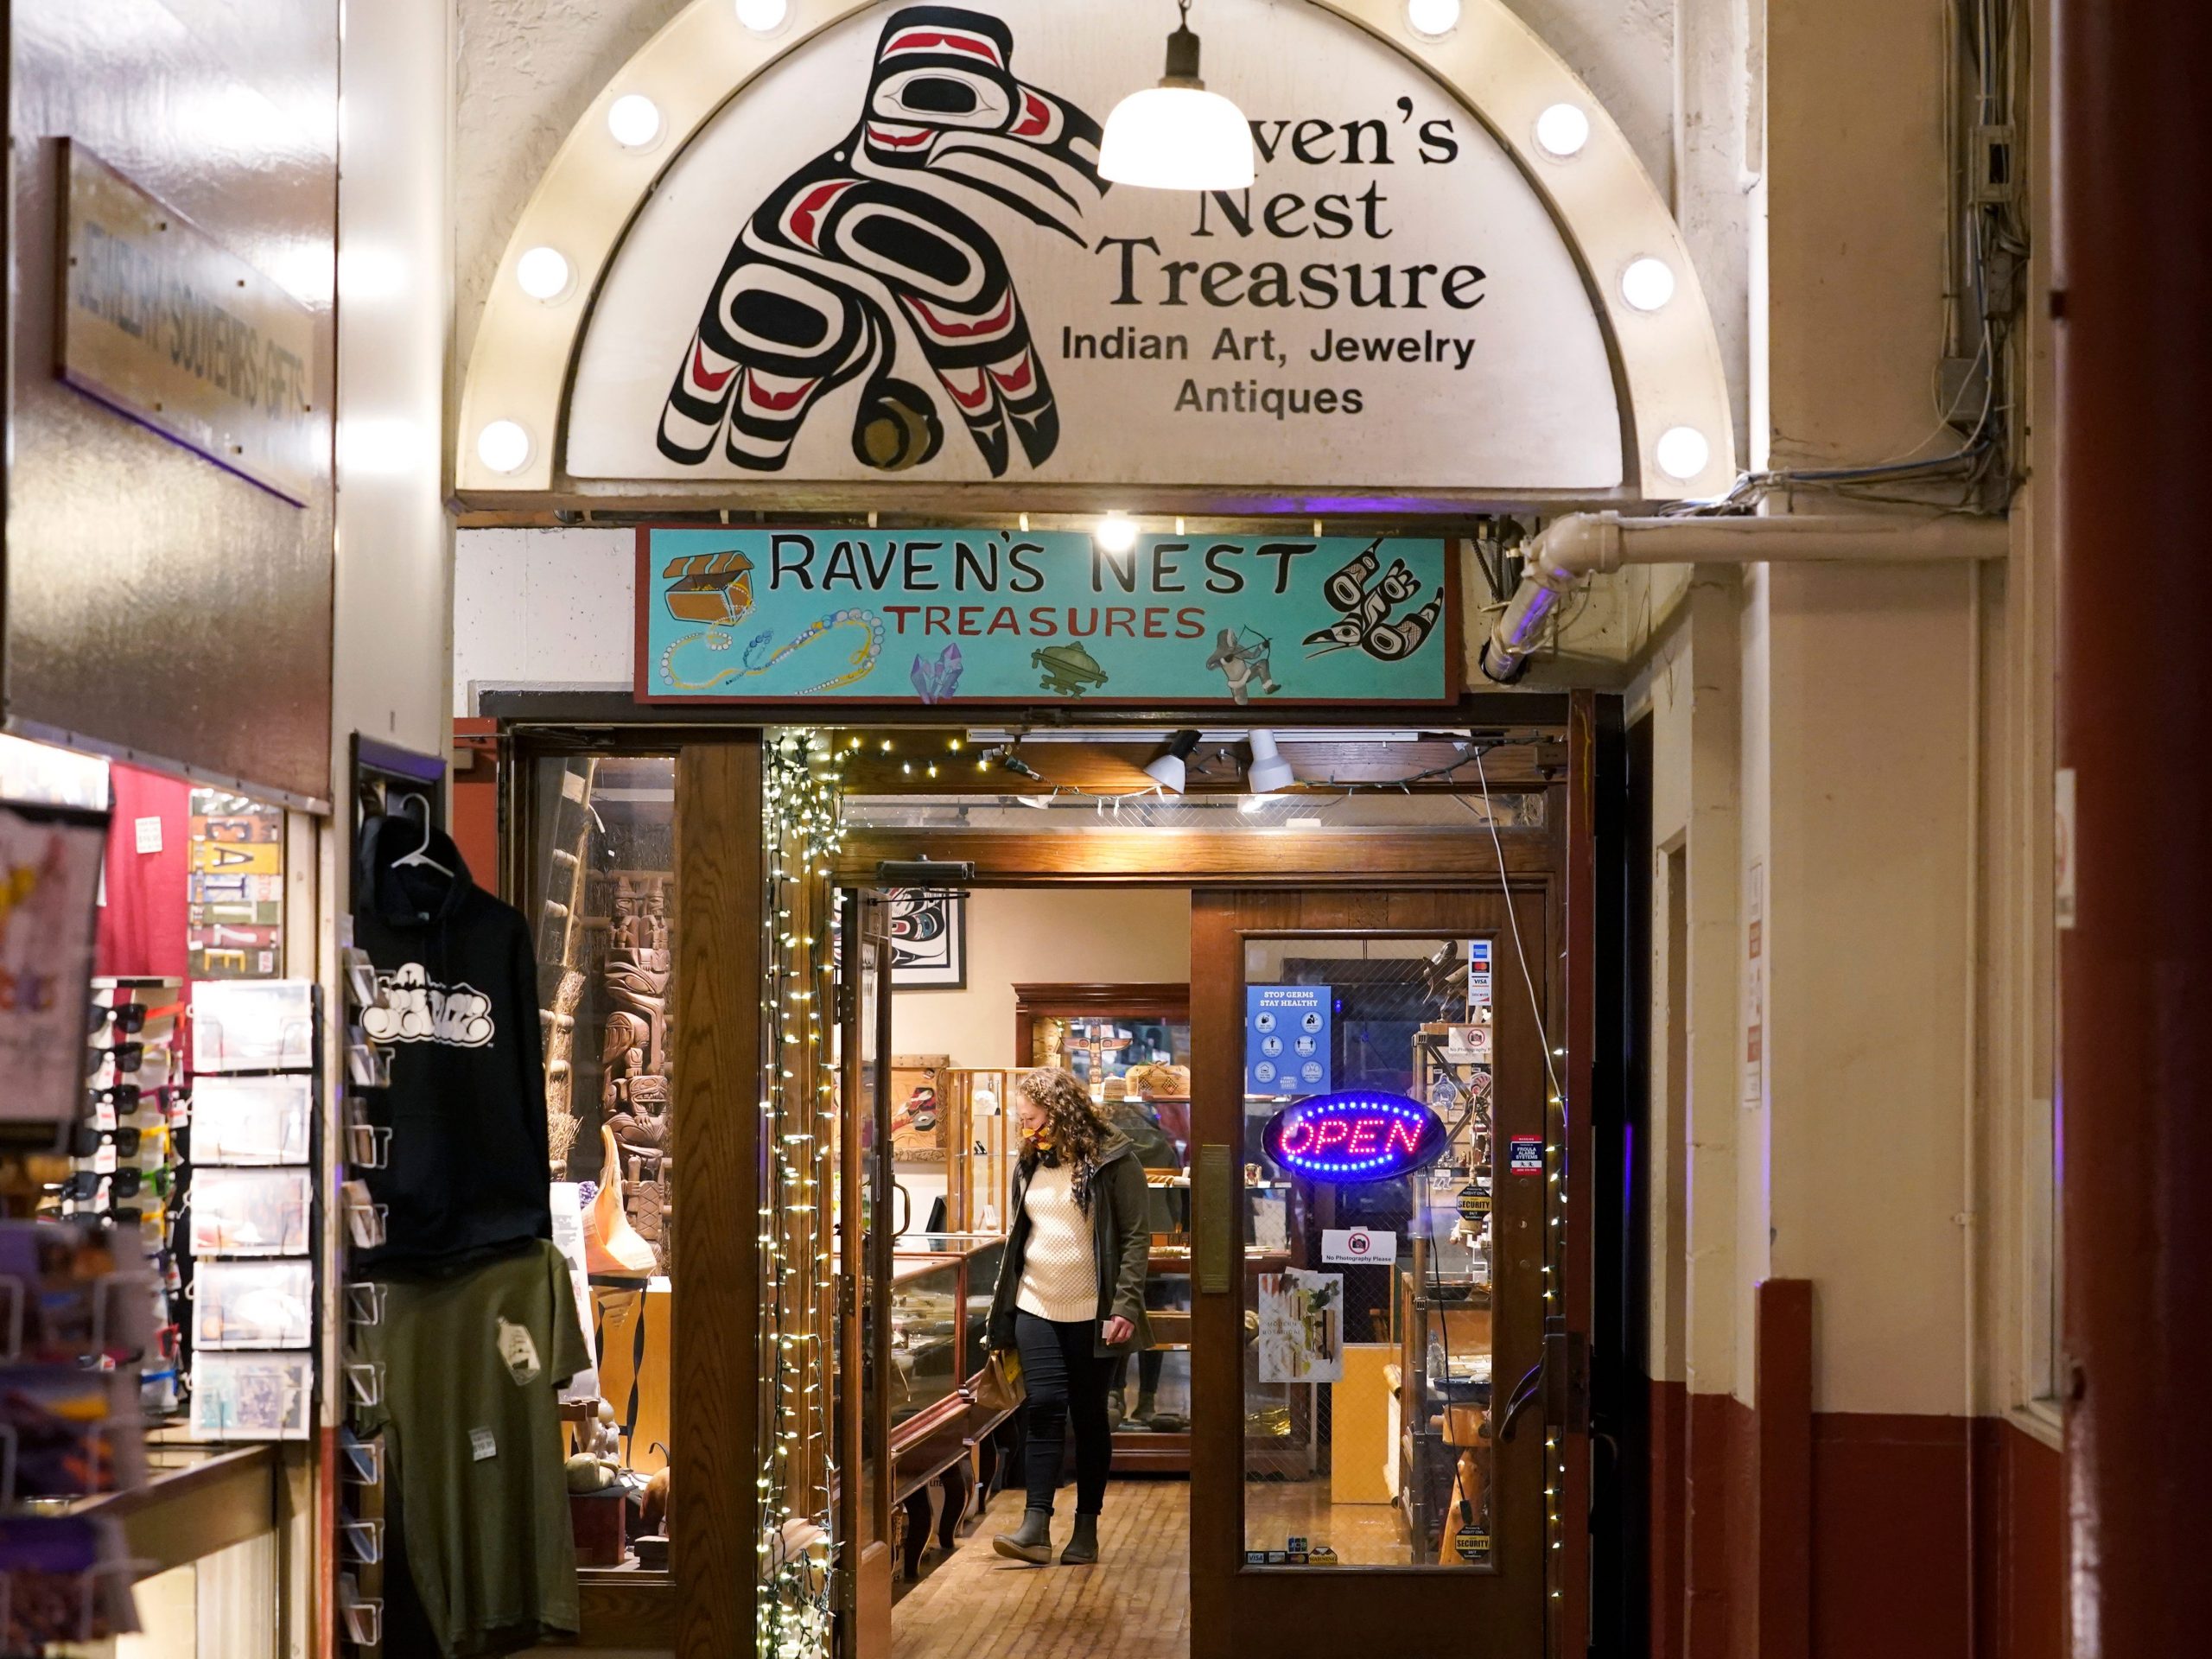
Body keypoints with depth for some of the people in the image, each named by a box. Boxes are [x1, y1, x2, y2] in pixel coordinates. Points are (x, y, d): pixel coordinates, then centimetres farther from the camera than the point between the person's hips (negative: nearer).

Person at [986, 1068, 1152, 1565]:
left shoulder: (1113, 1161, -6)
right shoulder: (1030, 1164, 11)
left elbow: (1137, 1236, -9)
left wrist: (1125, 1306, -17)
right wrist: (1002, 1314, 15)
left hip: (1093, 1314, -4)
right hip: (1036, 1308, 4)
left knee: (1089, 1415, 4)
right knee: (1044, 1407, -7)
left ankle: (1086, 1530, 11)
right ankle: (1036, 1528, -13)